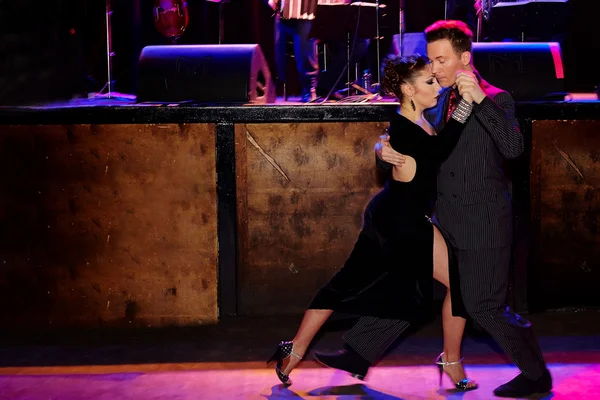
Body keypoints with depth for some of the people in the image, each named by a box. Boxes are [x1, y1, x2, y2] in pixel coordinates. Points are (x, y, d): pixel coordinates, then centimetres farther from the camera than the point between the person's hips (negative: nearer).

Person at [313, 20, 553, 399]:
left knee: (484, 306, -3)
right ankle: (359, 354, 18)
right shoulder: (439, 101, 10)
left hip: (484, 224, -7)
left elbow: (513, 148, -26)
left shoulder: (496, 99, -9)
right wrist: (385, 149, -6)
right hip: (446, 219, 7)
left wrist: (480, 100, -31)